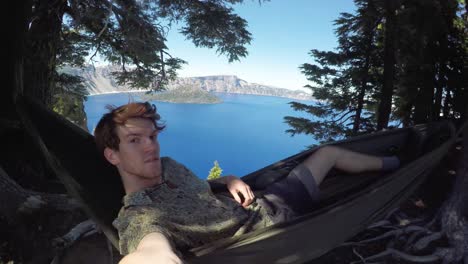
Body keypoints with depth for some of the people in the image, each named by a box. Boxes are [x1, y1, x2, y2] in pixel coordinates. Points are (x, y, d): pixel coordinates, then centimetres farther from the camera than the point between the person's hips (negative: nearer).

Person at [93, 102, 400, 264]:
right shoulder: (137, 218, -26)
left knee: (328, 151, 17)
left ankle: (387, 164, 45)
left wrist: (228, 180, -4)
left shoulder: (167, 165, 0)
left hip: (266, 205, 8)